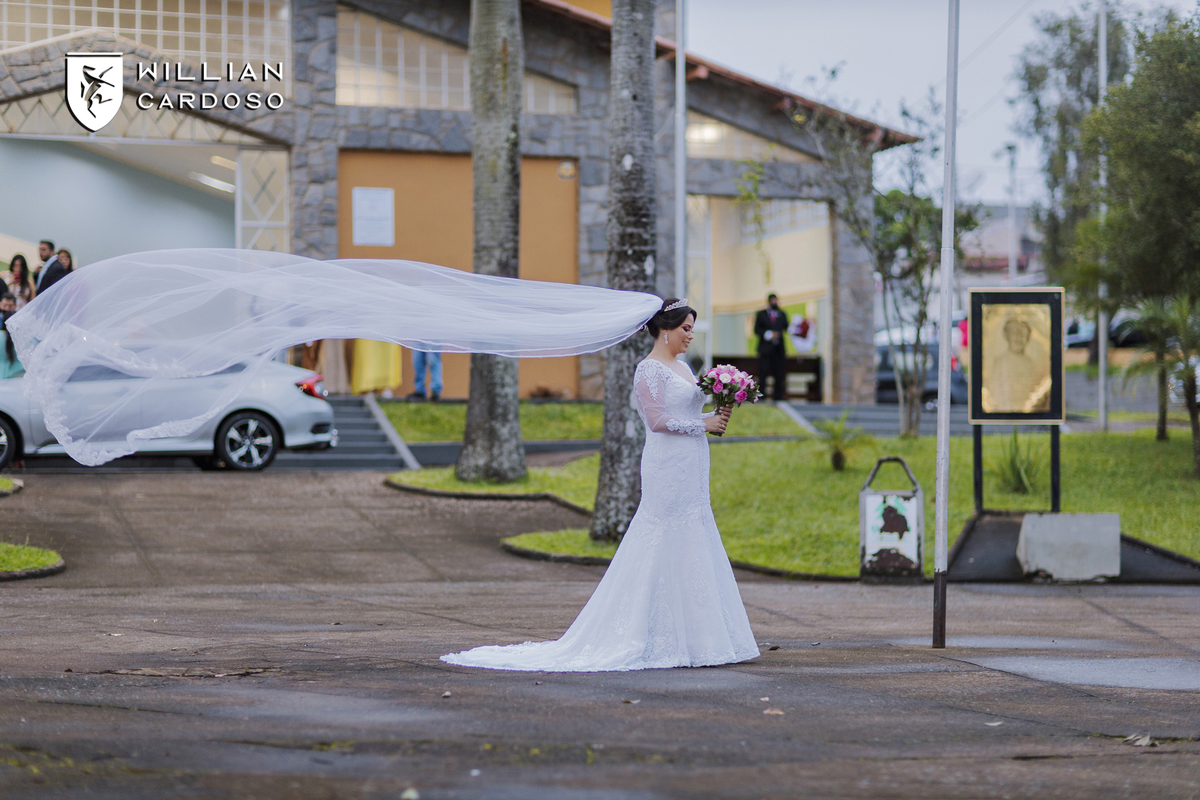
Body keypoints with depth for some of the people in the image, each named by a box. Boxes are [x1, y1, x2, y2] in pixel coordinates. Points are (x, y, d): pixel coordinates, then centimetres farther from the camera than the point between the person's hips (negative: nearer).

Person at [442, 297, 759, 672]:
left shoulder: (682, 368, 18)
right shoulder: (650, 369, -11)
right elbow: (657, 420, -19)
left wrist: (715, 417, 3)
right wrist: (702, 424, -13)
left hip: (690, 473, 10)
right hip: (667, 469, -10)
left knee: (691, 551, 9)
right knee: (666, 550, -7)